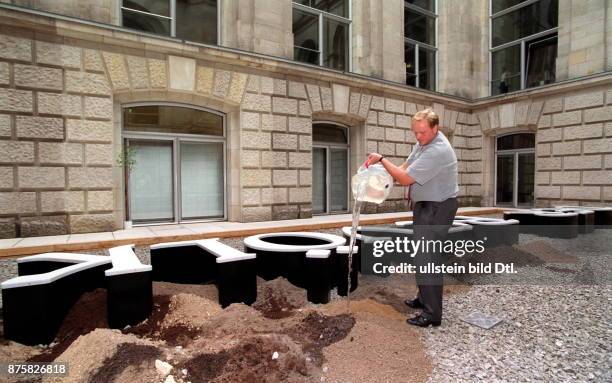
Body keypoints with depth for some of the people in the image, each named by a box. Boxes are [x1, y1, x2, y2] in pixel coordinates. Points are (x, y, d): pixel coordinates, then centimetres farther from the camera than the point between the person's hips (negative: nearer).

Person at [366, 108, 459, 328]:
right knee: (422, 255, 18)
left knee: (427, 258, -10)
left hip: (437, 208, -10)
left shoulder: (437, 151, -26)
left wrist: (381, 159, -15)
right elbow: (406, 166, 16)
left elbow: (406, 179, -25)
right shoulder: (424, 141, 5)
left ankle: (432, 314, 0)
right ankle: (424, 298, 33)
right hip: (424, 205, 10)